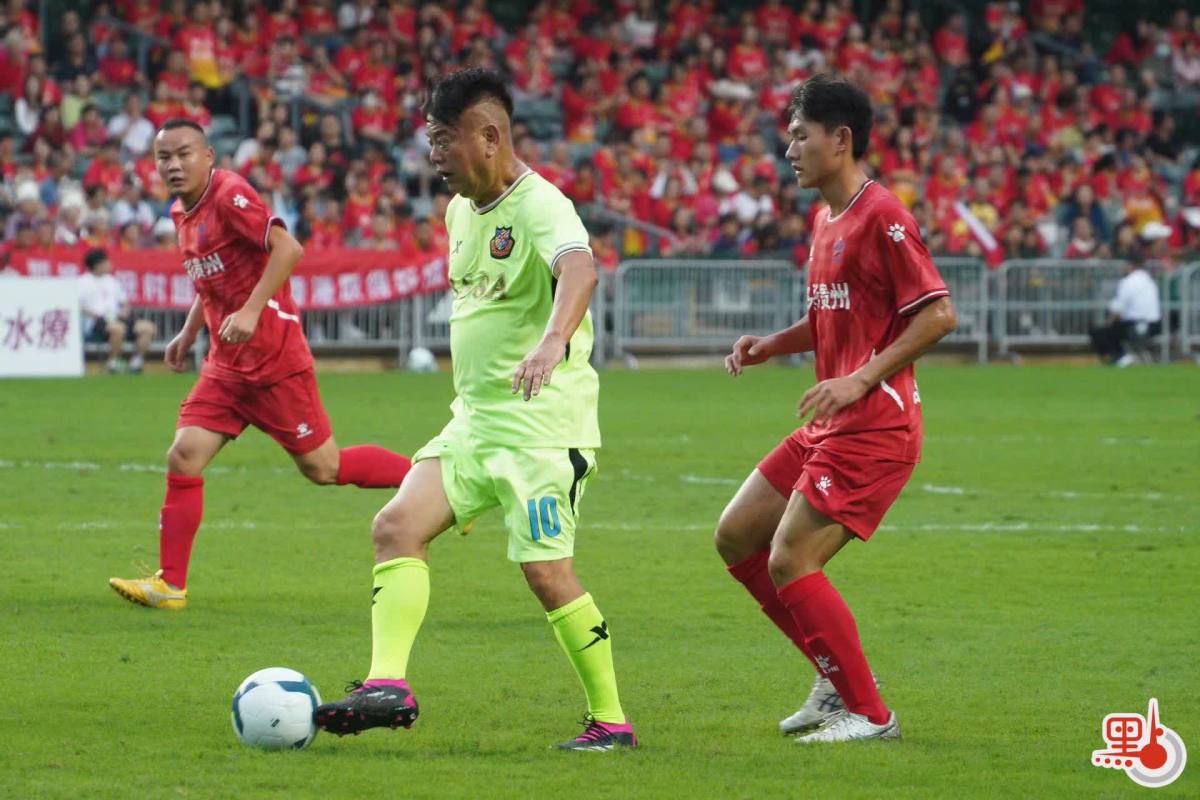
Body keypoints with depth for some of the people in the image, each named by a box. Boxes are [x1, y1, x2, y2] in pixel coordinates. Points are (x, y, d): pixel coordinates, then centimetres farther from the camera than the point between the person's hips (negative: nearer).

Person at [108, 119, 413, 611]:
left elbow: (287, 248, -25)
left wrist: (252, 311, -31)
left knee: (323, 468, -1)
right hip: (227, 363, 8)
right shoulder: (181, 213, 12)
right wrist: (189, 333, 20)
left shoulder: (230, 195, -15)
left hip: (273, 358, -8)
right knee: (184, 459, -4)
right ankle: (170, 584, -2)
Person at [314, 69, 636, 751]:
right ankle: (389, 687, -15)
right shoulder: (462, 210, 12)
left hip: (543, 423, -9)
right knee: (397, 527, -8)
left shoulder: (540, 206, -17)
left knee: (547, 571, -9)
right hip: (476, 417, 9)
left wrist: (553, 342, -56)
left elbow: (579, 270, -38)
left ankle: (611, 720, 4)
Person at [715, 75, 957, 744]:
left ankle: (869, 713, -3)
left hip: (875, 426, -10)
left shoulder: (881, 215, -14)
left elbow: (938, 314, -18)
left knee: (789, 562, -14)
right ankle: (839, 675, 16)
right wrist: (772, 345, 9)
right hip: (832, 428, 10)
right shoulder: (827, 219, 16)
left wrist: (860, 380, -22)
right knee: (737, 538, 10)